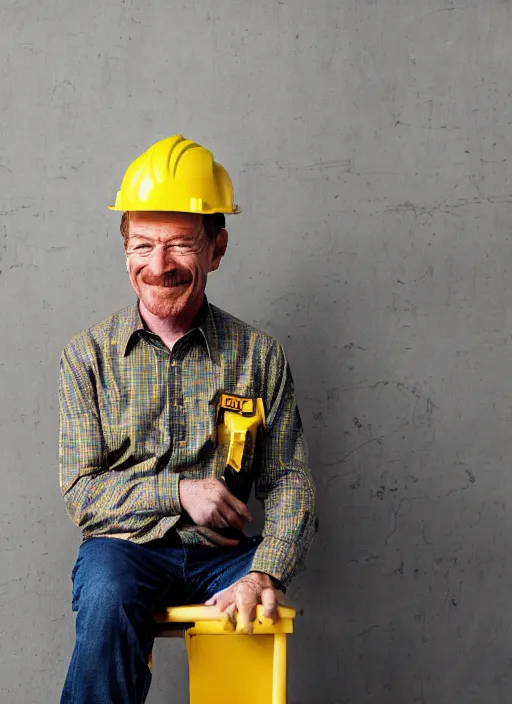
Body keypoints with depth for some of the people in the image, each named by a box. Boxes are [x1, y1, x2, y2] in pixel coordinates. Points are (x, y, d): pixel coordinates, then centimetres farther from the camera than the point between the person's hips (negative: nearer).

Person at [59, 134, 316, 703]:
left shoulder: (260, 357, 5)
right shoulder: (89, 355, 4)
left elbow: (290, 483, 2)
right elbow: (79, 493, 1)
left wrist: (265, 572, -17)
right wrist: (180, 491, -14)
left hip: (223, 551, 2)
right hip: (124, 547, -1)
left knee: (258, 612, -29)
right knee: (108, 598, -34)